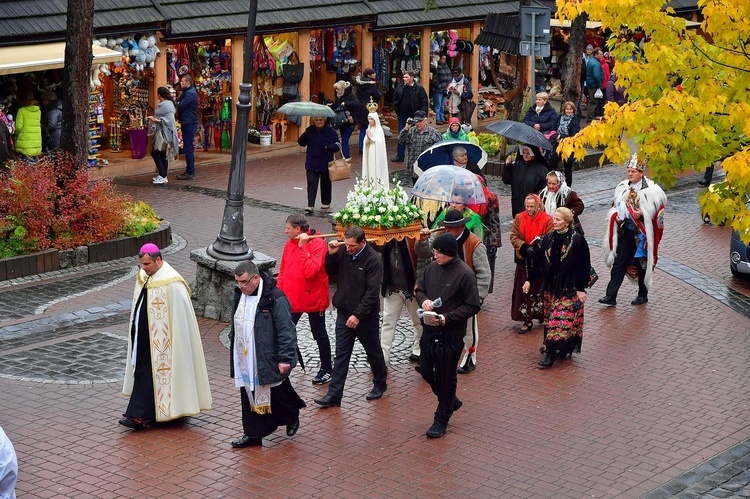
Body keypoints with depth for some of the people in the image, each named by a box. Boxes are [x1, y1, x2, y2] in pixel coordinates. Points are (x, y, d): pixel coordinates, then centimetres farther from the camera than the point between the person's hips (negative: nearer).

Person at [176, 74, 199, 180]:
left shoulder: (190, 94, -17)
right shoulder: (187, 92, 17)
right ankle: (190, 171, 21)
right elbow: (179, 103, 13)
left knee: (188, 148, -8)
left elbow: (180, 107, -20)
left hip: (189, 124, -11)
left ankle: (190, 173, -7)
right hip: (188, 123, 11)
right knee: (189, 148, 15)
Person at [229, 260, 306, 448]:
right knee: (249, 397, 9)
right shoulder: (239, 295, 6)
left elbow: (286, 330, -18)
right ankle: (253, 434, 17)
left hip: (268, 360, -7)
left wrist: (285, 358, -20)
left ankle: (292, 415, 35)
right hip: (245, 360, 7)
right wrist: (234, 352, 20)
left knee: (277, 394, 7)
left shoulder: (275, 298, -19)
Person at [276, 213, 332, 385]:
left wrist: (303, 247, -28)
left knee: (319, 335, 10)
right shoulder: (289, 244, 4)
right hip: (292, 299, 6)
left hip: (313, 299, -6)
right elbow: (283, 271, 11)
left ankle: (326, 369, 25)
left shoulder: (317, 244, -17)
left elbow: (310, 272, -28)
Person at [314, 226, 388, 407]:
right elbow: (330, 272, 10)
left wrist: (358, 315, -21)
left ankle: (380, 384, 35)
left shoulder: (372, 260, -17)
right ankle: (334, 395, 2)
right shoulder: (343, 253, -2)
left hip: (365, 316, -4)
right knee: (341, 355, 3)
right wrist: (331, 254, -8)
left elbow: (372, 292, -19)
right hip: (344, 313, 4)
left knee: (373, 352, 14)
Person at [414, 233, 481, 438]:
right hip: (429, 331, 7)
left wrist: (447, 318, -22)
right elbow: (420, 289, 17)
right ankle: (450, 401, 39)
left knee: (446, 377, 5)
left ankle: (441, 419, 21)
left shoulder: (464, 274, -15)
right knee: (426, 371, 15)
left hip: (451, 334, -6)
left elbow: (473, 306, -13)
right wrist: (423, 300, -7)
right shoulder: (432, 268, 3)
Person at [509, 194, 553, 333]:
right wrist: (524, 247, -17)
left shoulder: (547, 220, -7)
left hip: (541, 261, -3)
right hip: (524, 261, 3)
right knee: (524, 290, 4)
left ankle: (544, 317, 24)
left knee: (541, 289, 6)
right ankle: (527, 320, 12)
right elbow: (513, 236, 0)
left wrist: (538, 248, -25)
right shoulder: (519, 218, 3)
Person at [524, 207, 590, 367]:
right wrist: (529, 279, 7)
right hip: (551, 286, 6)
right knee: (551, 319, 8)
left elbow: (584, 267, -9)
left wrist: (581, 289, -11)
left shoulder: (577, 240, -11)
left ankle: (551, 353, -10)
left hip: (569, 288, -6)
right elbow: (540, 262, 12)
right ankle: (558, 350, 18)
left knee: (560, 320, -9)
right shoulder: (548, 239, 5)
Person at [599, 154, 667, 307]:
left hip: (642, 234, -4)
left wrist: (642, 214, -22)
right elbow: (615, 207, 16)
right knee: (618, 264, 0)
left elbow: (658, 210, -9)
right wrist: (617, 216, -4)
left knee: (642, 264, 9)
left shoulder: (651, 190, -10)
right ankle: (611, 296, -1)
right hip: (625, 232, 4)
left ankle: (643, 295, 25)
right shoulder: (622, 188, 5)